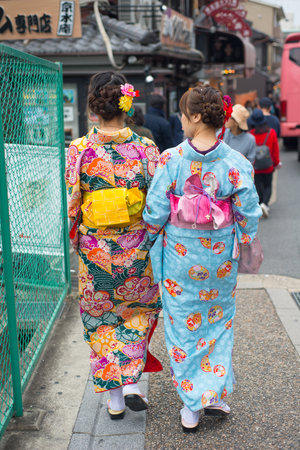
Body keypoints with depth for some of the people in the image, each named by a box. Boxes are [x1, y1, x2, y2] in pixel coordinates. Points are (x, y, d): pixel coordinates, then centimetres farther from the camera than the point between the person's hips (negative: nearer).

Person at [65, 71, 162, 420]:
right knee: (137, 311, 24)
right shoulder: (145, 148, -11)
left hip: (95, 249, 0)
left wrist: (76, 237, 11)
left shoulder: (80, 150, -11)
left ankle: (114, 399, 25)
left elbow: (71, 204, -6)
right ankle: (131, 384, 15)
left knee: (101, 318, 16)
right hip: (135, 248, 0)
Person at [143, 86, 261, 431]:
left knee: (183, 326, 12)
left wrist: (153, 238, 8)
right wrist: (243, 245, 11)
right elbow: (249, 215, -6)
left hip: (180, 254, -1)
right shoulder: (236, 163, -9)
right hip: (220, 255, 2)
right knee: (218, 322, 22)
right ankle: (215, 393, 25)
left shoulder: (171, 159, -14)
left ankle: (191, 406, 21)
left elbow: (155, 212, -11)